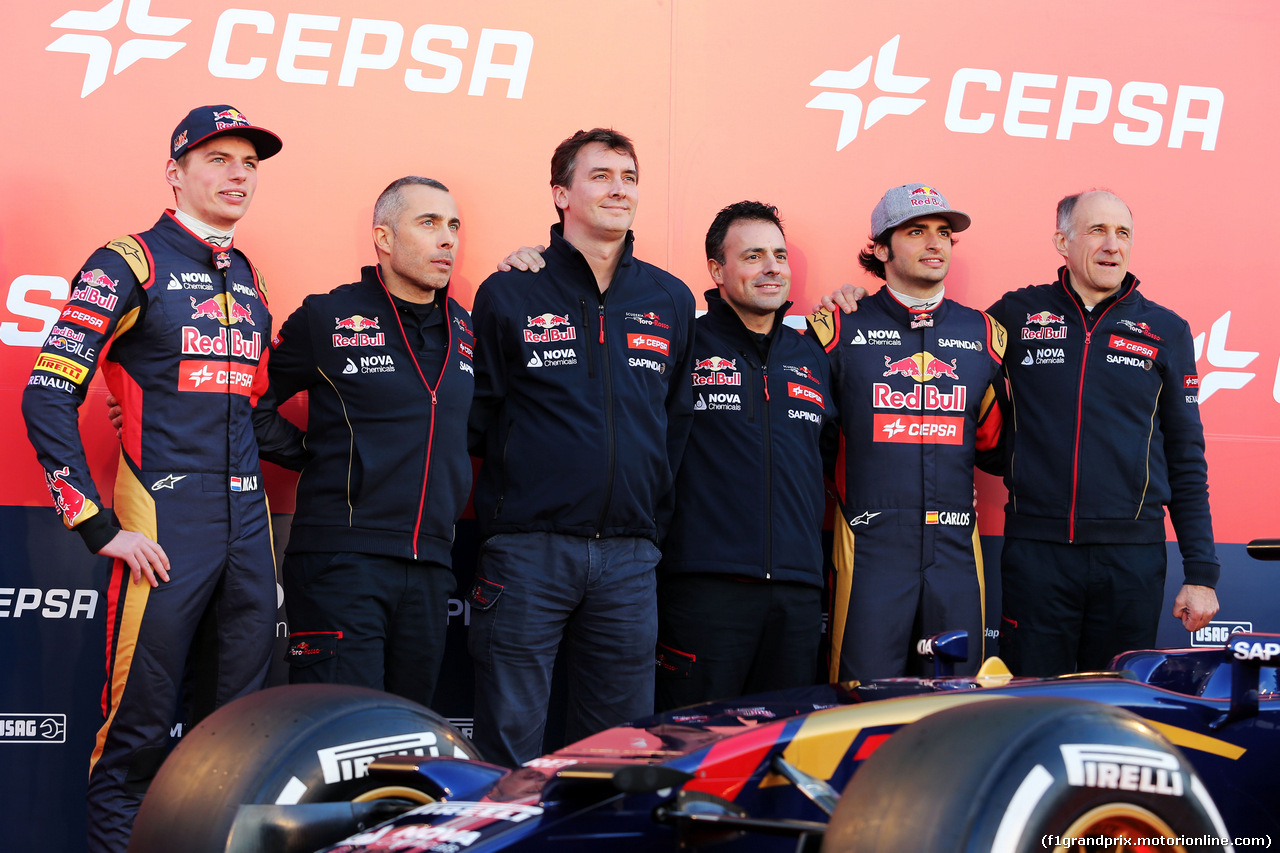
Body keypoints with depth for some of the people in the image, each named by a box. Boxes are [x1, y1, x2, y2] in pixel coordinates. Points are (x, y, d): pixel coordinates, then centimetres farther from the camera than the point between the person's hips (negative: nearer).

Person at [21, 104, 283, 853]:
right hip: (163, 524, -6)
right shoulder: (129, 264, -4)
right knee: (140, 724, -4)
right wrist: (99, 527, -14)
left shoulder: (251, 281, 16)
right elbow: (48, 398, -10)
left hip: (248, 523, 6)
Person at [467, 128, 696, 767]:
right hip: (526, 551, -3)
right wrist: (515, 488, -1)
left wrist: (654, 516, 10)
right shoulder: (508, 294, 2)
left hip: (630, 558, 3)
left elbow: (678, 423, 16)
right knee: (510, 744, -1)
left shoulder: (672, 301, 12)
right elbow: (475, 418, 3)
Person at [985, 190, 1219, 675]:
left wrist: (1201, 572, 3)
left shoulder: (1166, 332, 9)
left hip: (1133, 557, 1)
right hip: (1036, 550, -1)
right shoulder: (1017, 315, 6)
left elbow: (1187, 461, 9)